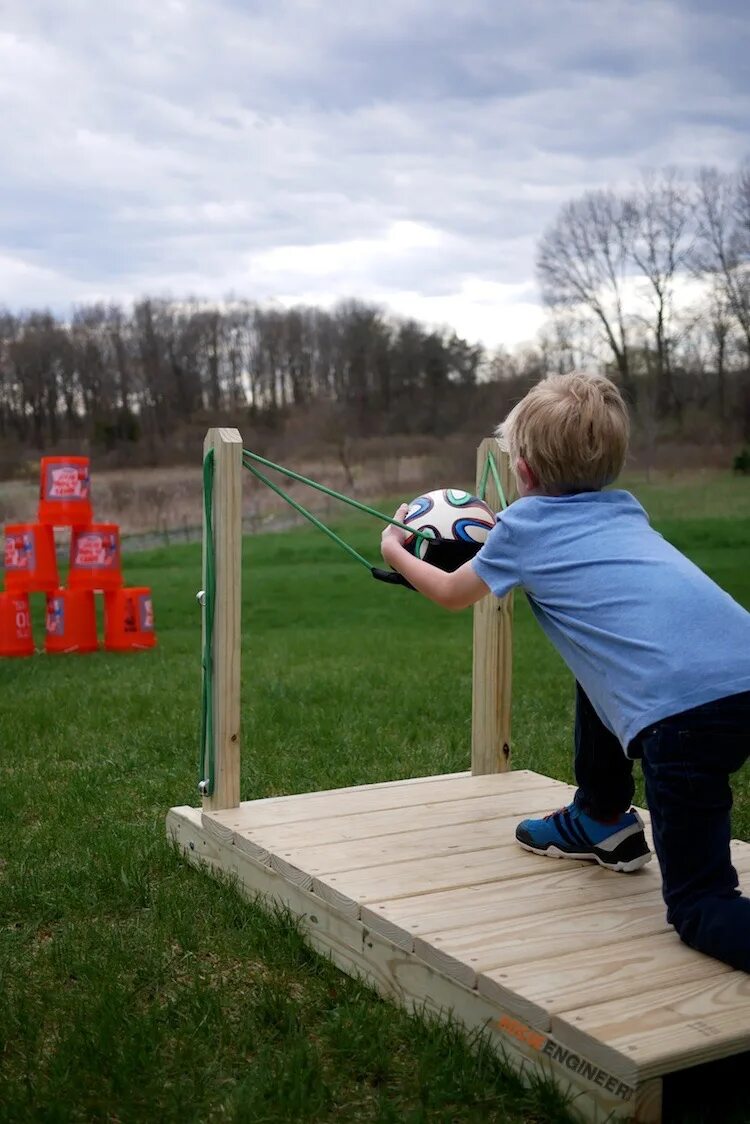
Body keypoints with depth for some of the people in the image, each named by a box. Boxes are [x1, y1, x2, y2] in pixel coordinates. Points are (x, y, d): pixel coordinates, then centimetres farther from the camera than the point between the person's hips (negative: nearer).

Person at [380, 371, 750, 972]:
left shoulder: (524, 524, 10)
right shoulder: (625, 510, 25)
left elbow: (451, 594, 30)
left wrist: (395, 550, 47)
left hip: (683, 710, -7)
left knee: (698, 905, 5)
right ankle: (602, 824, 46)